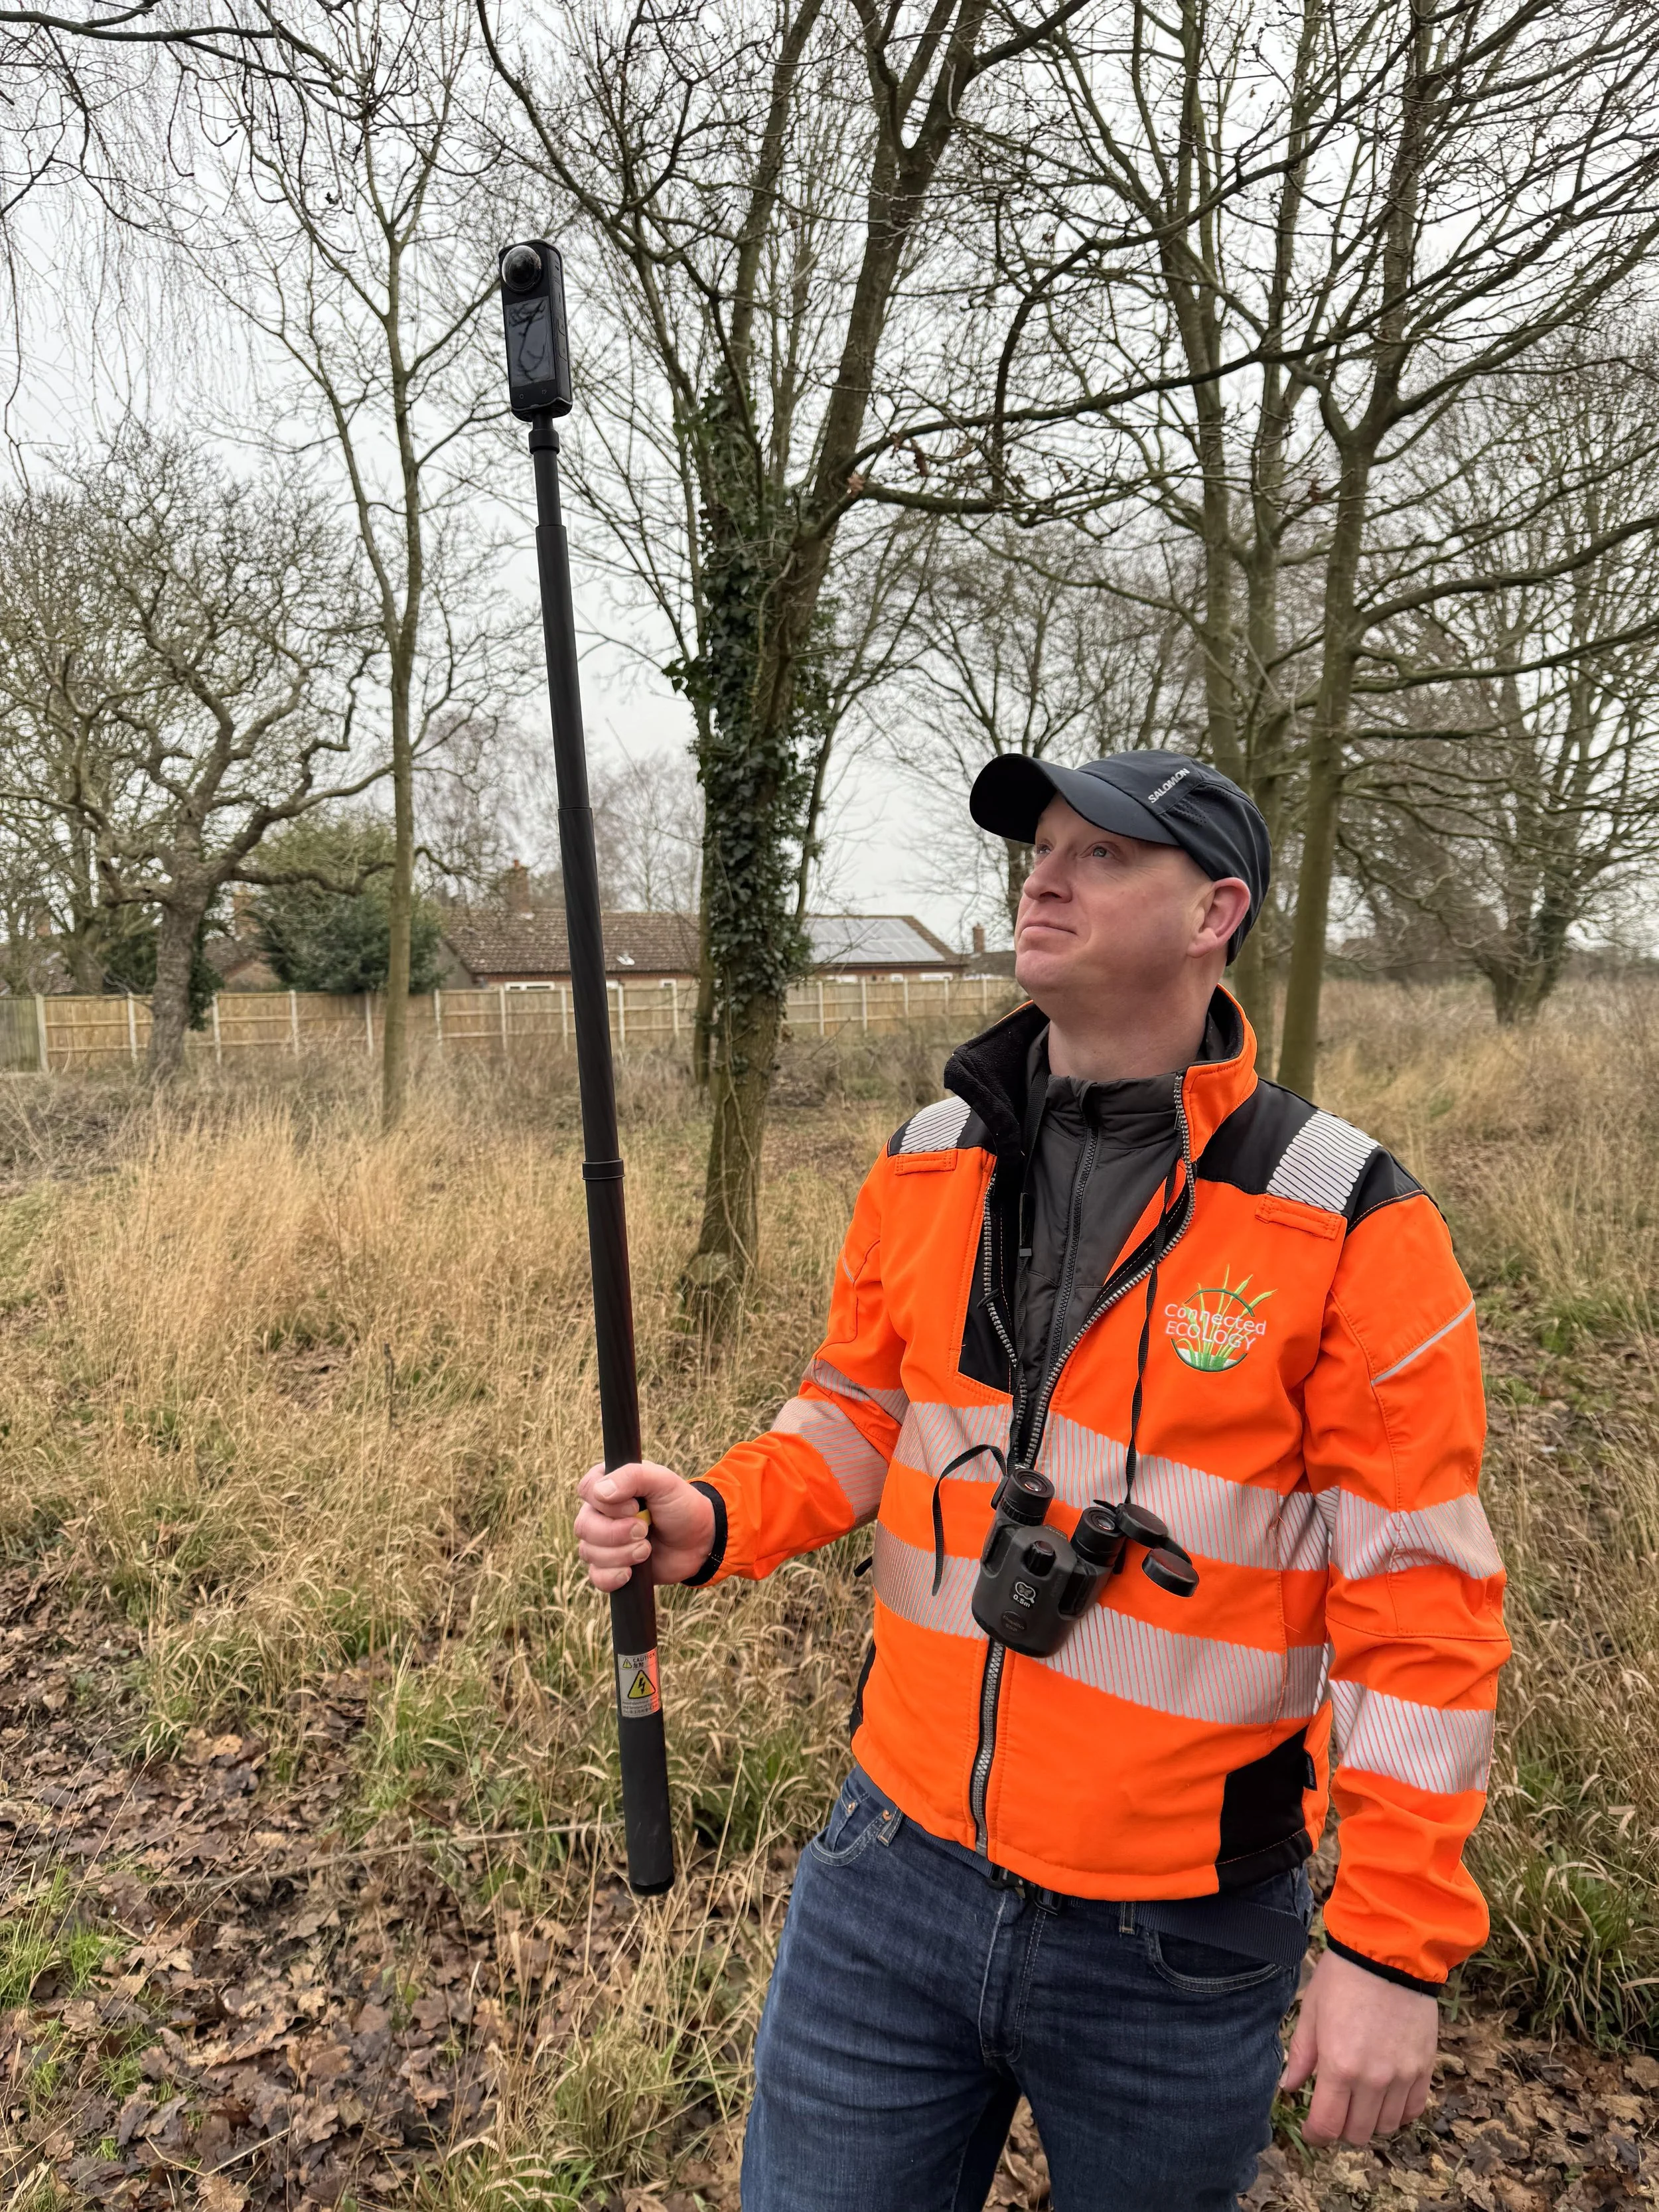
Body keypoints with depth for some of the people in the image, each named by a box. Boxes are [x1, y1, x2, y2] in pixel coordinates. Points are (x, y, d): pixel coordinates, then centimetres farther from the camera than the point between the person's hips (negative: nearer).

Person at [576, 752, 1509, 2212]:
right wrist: (714, 1522, -10)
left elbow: (1417, 1601, -13)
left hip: (1179, 1942, -3)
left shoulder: (1347, 1226, -15)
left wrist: (1394, 1941, -12)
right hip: (897, 1869, 4)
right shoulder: (928, 1167, -2)